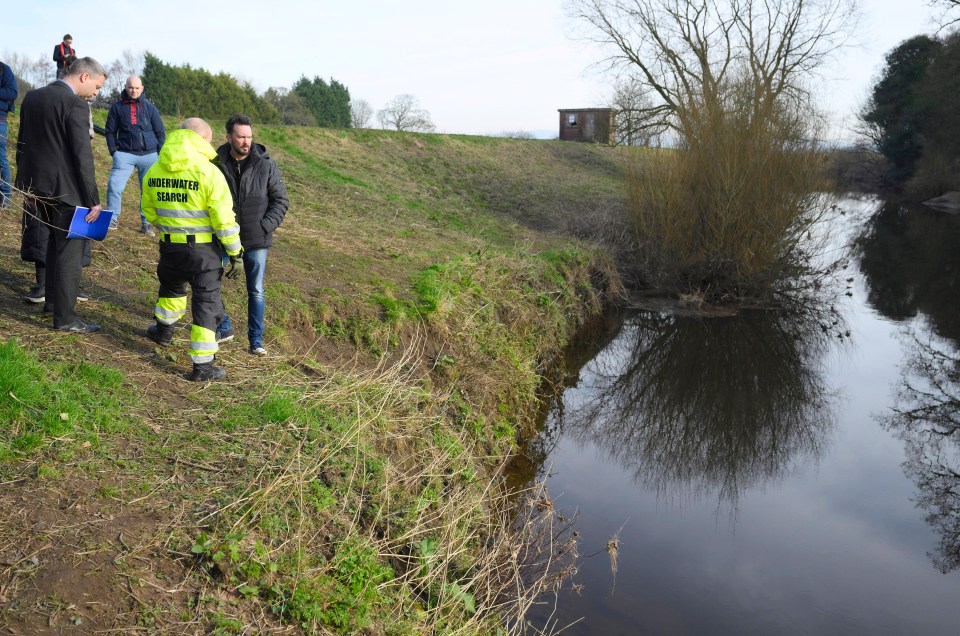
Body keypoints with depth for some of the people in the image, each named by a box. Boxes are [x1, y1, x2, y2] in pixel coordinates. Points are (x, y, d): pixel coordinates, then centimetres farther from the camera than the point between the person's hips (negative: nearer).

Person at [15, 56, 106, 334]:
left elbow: (22, 144, 15)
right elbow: (83, 157, -19)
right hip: (66, 188, -8)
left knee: (56, 239, 24)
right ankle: (65, 318, 5)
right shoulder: (75, 105, -16)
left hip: (37, 185, 8)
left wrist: (24, 184, 21)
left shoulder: (32, 97, 10)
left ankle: (52, 298, 35)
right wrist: (93, 200, -15)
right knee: (70, 251, 0)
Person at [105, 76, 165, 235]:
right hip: (125, 154, -1)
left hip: (149, 155, 1)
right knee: (114, 185, -11)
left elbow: (160, 132, 10)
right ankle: (112, 219, 4)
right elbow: (110, 131, 11)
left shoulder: (150, 107, 7)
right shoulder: (117, 107, 6)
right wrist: (114, 151, 1)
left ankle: (146, 223, 16)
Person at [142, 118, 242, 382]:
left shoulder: (154, 171, 1)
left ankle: (163, 331, 53)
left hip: (169, 246, 5)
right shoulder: (208, 171, -16)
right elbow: (223, 218, -17)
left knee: (172, 287, 32)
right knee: (207, 302, 3)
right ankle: (203, 366, 5)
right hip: (203, 248, -5)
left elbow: (149, 210, 13)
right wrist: (235, 251, -7)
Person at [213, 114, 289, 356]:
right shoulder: (216, 163, -5)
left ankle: (256, 340, 19)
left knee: (256, 291, 6)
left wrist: (265, 227, -11)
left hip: (256, 241, -1)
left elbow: (281, 201, -1)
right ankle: (224, 328, 28)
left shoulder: (265, 165, -7)